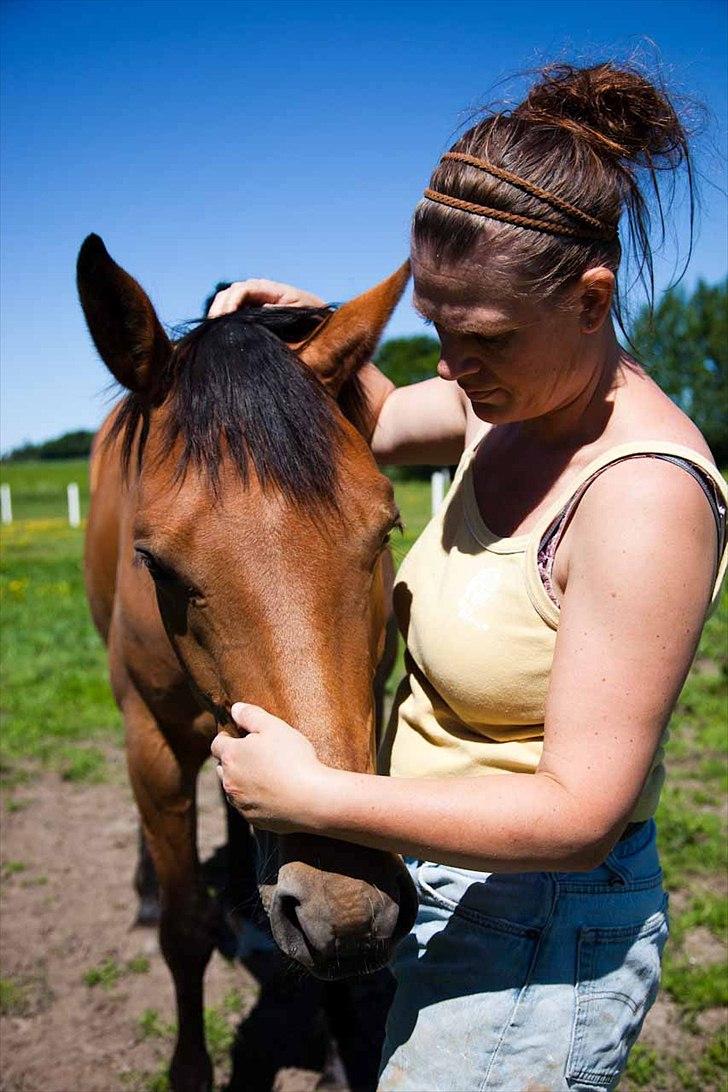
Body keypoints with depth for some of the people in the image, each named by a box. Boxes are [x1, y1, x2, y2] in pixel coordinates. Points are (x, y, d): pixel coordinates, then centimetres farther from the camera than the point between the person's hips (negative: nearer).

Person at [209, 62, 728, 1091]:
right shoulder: (508, 404, -5)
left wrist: (311, 794, -31)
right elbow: (376, 419, 16)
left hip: (533, 939, -8)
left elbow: (581, 813, -30)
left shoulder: (645, 493, -30)